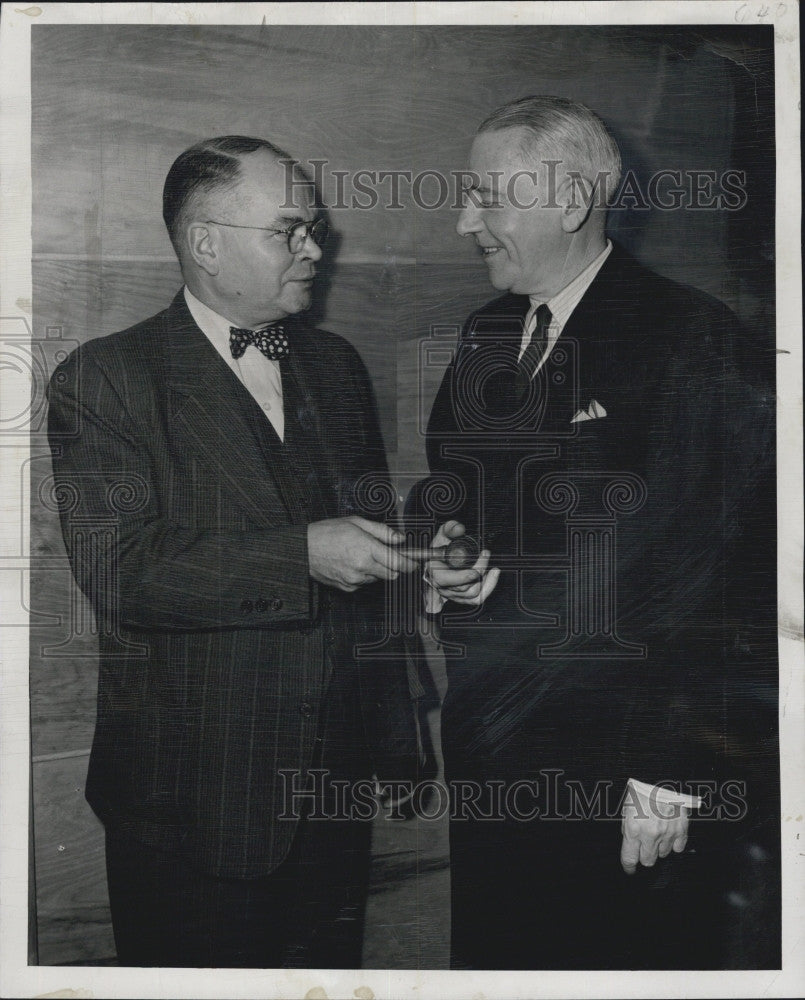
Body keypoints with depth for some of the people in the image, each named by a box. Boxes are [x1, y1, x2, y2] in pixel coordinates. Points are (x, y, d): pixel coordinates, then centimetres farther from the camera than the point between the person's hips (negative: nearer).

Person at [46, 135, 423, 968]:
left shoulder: (335, 365, 10)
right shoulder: (102, 382, -9)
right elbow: (120, 574, -20)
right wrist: (302, 556, -24)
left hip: (335, 788, 5)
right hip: (192, 800, -5)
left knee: (331, 970, 18)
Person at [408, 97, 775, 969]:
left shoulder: (690, 340, -12)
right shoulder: (484, 336, 10)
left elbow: (703, 565, -16)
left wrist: (672, 772, -18)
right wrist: (440, 551, -2)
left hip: (613, 759, -6)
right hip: (484, 742, 7)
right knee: (490, 958, 18)